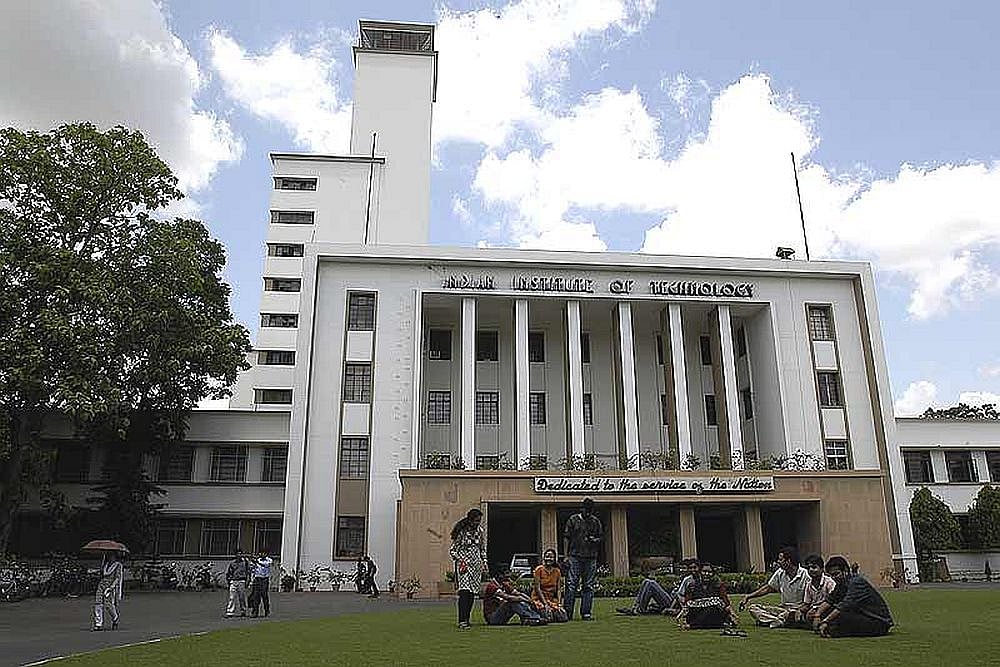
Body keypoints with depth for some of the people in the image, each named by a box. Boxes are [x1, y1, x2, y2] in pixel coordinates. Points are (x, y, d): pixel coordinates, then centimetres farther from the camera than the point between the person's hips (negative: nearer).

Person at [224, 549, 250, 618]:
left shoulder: (245, 562, 6)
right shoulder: (232, 563, 9)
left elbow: (248, 572, 7)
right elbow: (227, 573, 14)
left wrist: (247, 581, -1)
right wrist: (227, 582, 7)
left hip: (242, 582, -1)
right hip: (233, 581, 1)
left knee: (242, 597, 1)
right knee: (232, 597, -6)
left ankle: (243, 611, 11)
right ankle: (229, 613, -7)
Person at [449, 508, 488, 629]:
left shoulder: (480, 530, 8)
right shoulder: (461, 531, -8)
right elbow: (452, 550, -4)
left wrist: (484, 562, 11)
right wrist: (460, 560, -16)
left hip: (476, 564, 6)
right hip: (464, 564, -6)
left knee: (472, 593, 3)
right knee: (464, 591, -18)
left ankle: (466, 618, 11)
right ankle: (462, 620, -23)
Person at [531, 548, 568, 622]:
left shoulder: (557, 572, 7)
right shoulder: (539, 570, -7)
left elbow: (557, 590, 8)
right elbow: (537, 588, -11)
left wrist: (557, 602, -8)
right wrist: (545, 603, -17)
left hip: (552, 599, 5)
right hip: (539, 598, -4)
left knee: (563, 616, -17)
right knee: (548, 616, -28)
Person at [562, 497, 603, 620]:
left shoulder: (596, 521, 9)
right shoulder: (573, 520, 3)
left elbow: (602, 537, 16)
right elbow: (566, 538, 4)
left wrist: (596, 540, -8)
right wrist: (565, 555, -2)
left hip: (591, 558, 3)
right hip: (575, 556, -3)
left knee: (588, 586, 5)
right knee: (571, 585, -5)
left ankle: (586, 612, 11)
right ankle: (567, 612, -1)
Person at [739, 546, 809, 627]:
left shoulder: (804, 575, -12)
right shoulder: (780, 573, 4)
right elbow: (768, 588, 13)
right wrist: (748, 597, 9)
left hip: (799, 609, -6)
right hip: (783, 608, 6)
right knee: (753, 608, -11)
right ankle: (780, 620, -31)